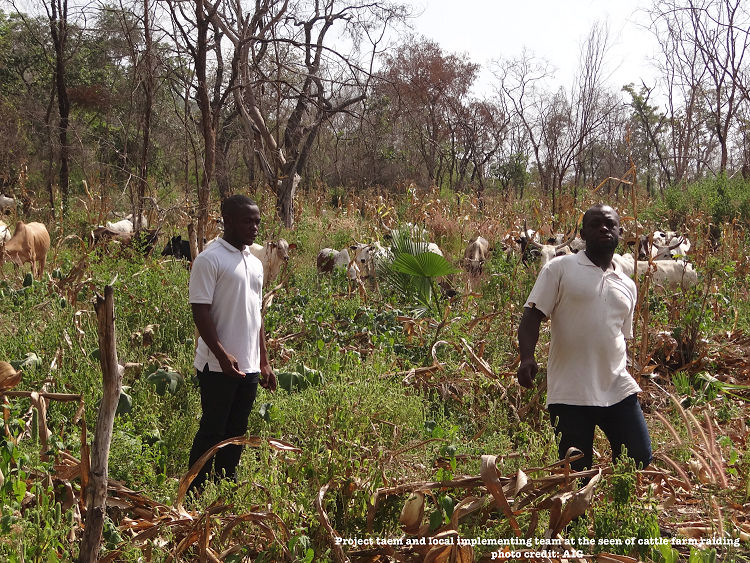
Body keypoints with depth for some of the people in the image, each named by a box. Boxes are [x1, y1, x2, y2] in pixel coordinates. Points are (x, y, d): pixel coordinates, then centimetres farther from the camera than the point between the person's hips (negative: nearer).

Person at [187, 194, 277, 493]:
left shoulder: (255, 263, 16)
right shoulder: (209, 260, -8)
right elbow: (200, 312, -14)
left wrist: (264, 362, 17)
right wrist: (222, 355, -22)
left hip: (249, 366, 7)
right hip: (219, 366, -7)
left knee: (237, 433, 11)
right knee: (212, 432, -2)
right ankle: (194, 493, 7)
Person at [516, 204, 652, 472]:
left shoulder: (627, 286, 17)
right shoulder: (560, 268, 1)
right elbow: (532, 315, -5)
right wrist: (527, 357, -21)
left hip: (619, 391, 5)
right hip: (570, 393, -5)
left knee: (641, 460, 2)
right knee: (575, 474, 0)